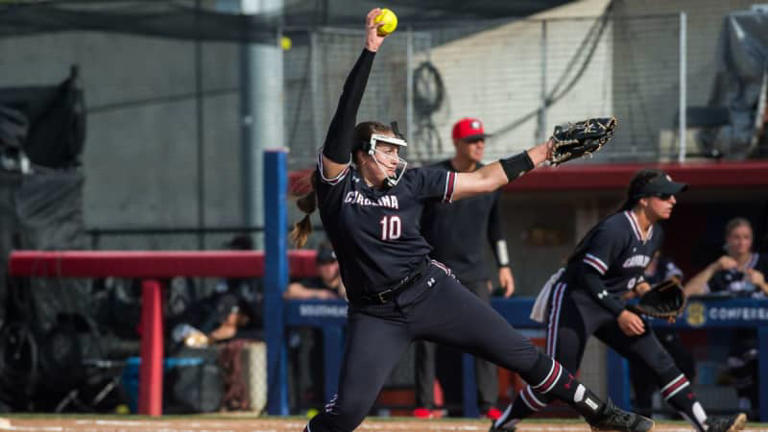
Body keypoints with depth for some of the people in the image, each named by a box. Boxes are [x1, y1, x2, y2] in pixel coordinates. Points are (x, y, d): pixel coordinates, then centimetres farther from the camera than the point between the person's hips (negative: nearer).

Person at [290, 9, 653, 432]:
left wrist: (538, 155, 7)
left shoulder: (410, 184, 5)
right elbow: (345, 117, -16)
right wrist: (369, 51, -22)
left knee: (522, 354, 1)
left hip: (433, 293, 3)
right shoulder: (337, 184, -5)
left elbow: (481, 180, 10)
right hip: (376, 315, -3)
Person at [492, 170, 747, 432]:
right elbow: (588, 277, -27)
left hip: (609, 305, 8)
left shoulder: (654, 234, 5)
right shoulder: (615, 230, -23)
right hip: (574, 302, -8)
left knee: (660, 361, -2)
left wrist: (645, 292, 0)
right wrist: (620, 314, -30)